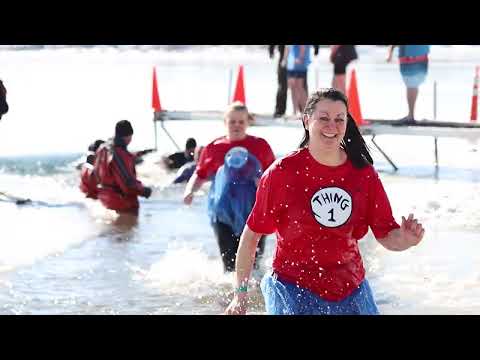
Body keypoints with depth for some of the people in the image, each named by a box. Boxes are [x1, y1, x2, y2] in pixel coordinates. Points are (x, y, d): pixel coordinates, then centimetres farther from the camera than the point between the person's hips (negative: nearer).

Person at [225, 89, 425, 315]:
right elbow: (252, 234, -5)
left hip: (351, 289, 4)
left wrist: (405, 239, -23)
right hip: (294, 287, -4)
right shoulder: (282, 172, -10)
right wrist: (241, 294, -5)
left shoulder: (364, 173, -1)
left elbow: (387, 236, 1)